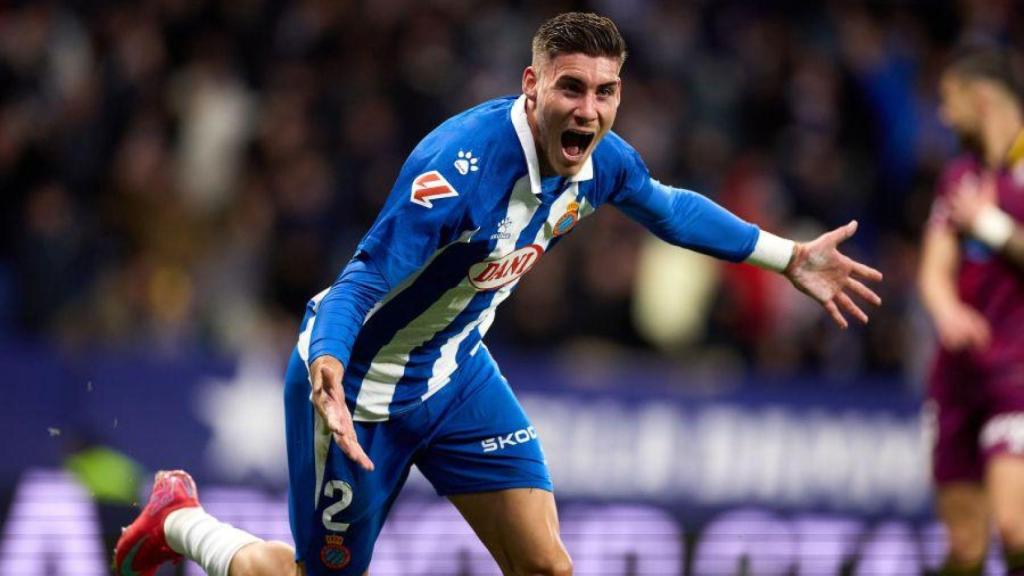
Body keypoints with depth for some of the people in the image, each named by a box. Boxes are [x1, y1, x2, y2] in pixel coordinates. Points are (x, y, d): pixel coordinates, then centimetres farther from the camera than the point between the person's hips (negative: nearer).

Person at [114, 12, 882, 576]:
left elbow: (669, 209, 14)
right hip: (362, 379, -7)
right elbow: (364, 281, -38)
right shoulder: (461, 164, -35)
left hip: (456, 370, 7)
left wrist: (790, 258, 16)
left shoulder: (601, 160, -10)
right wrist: (327, 375, -56)